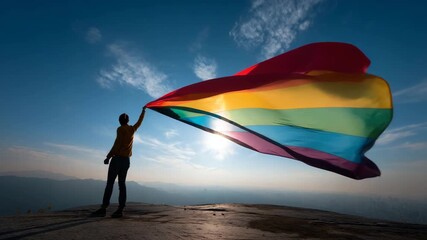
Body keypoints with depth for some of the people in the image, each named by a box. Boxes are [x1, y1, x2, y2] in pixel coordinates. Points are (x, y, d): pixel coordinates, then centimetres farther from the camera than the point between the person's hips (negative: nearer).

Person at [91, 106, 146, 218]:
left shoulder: (120, 129, -5)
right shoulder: (132, 129, 11)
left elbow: (117, 144, -13)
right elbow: (139, 121, 29)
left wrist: (108, 156, -11)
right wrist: (143, 111, 42)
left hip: (117, 158, -6)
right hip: (126, 160, 6)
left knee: (110, 183, -5)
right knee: (122, 184, 4)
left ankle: (103, 208, -7)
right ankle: (120, 210, 2)